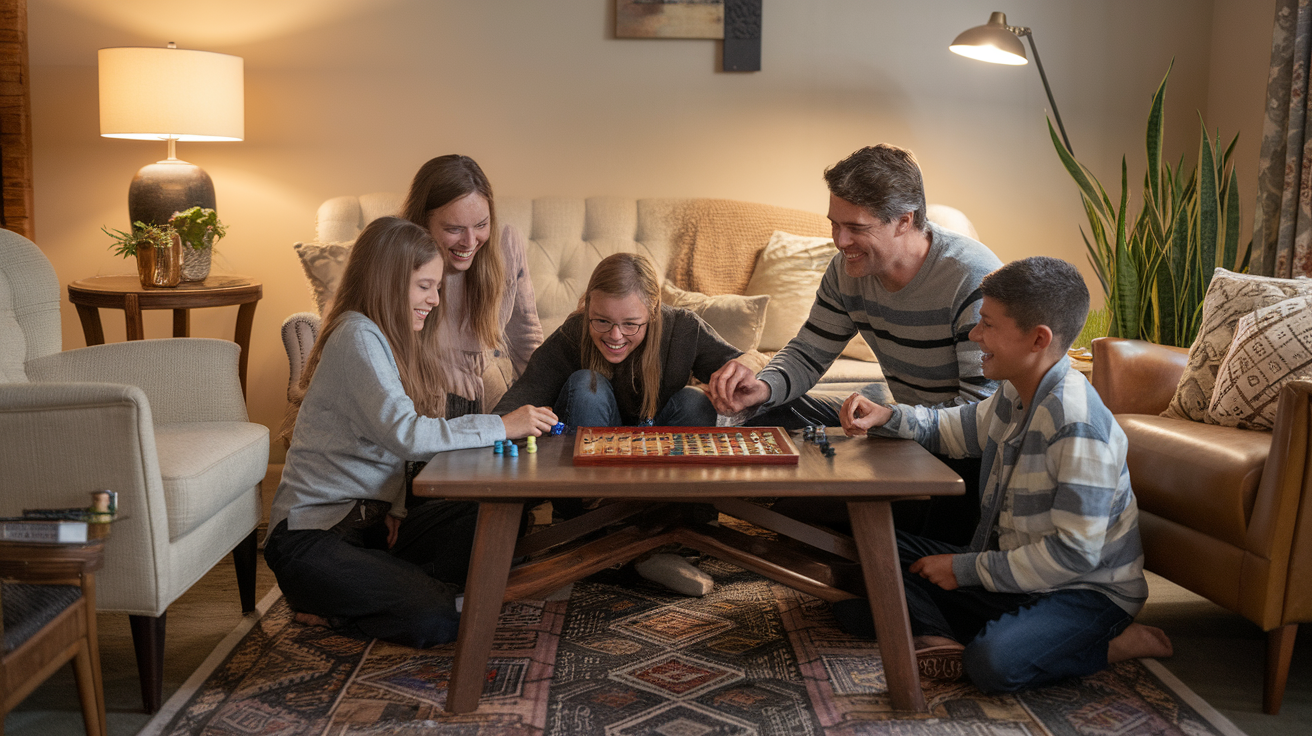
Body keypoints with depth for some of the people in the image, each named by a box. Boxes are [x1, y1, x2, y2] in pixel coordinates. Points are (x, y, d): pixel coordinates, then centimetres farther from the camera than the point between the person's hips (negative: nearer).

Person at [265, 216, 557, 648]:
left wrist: (396, 507, -4)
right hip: (311, 536, -9)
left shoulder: (393, 338, 14)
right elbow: (404, 434, -28)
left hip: (372, 518, 9)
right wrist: (502, 426, -24)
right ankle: (320, 601, 0)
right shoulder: (358, 337, -15)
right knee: (434, 621, -24)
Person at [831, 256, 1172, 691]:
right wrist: (887, 418, 0)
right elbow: (953, 429, 21)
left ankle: (1117, 643, -11)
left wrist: (967, 568, -19)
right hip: (1012, 567, 9)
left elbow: (1075, 552, -27)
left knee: (991, 663, -35)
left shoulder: (1078, 427, -26)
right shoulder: (1015, 395, 2)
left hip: (1086, 590, -8)